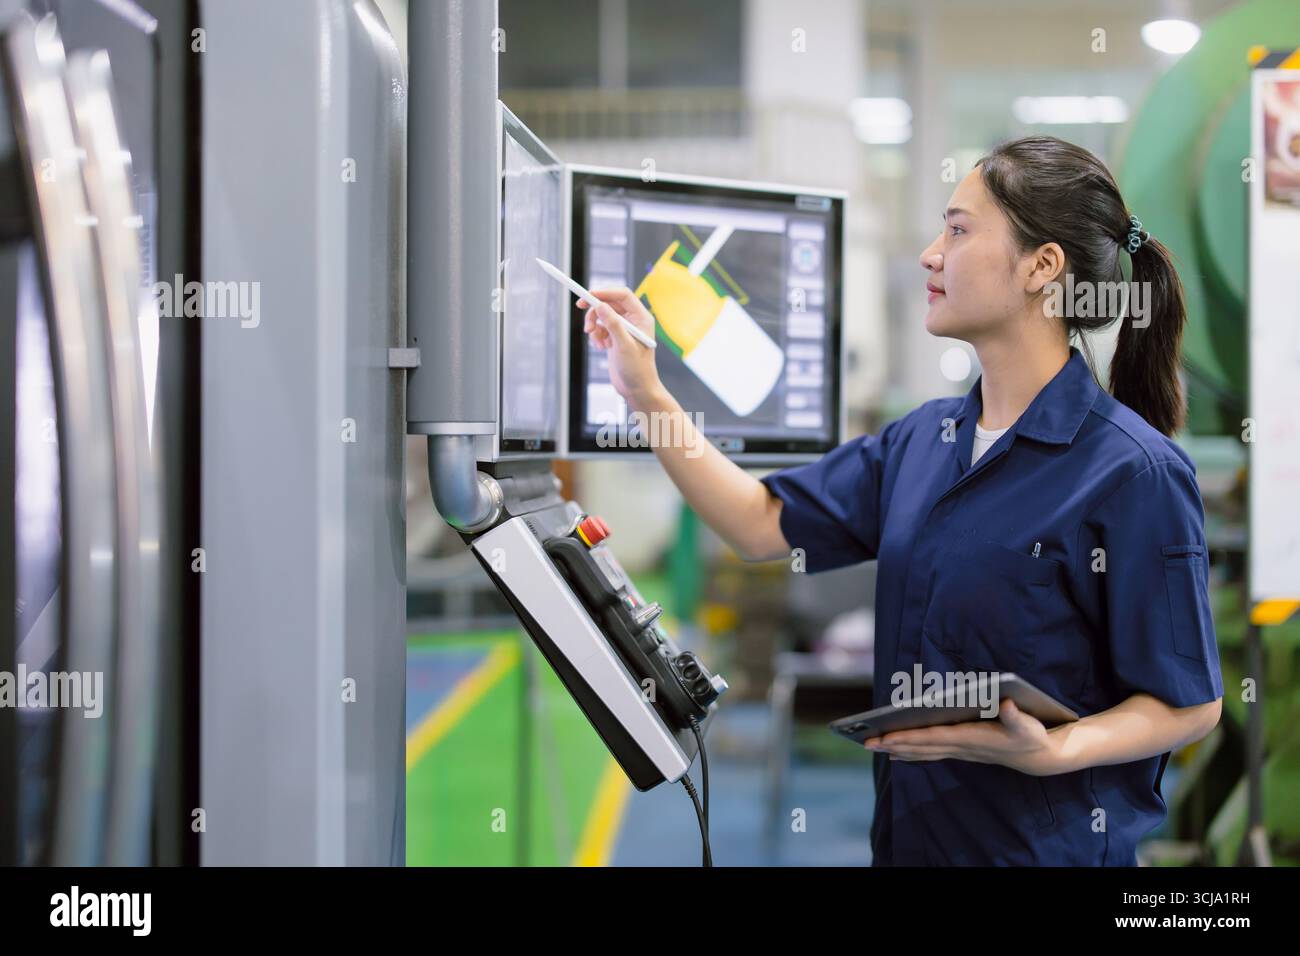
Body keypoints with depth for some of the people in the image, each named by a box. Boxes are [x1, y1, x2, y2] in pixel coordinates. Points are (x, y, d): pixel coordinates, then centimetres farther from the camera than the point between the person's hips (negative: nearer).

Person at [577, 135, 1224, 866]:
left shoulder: (1135, 473, -17)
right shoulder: (923, 439, 6)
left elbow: (1191, 703, -14)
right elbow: (764, 525, 8)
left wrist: (1056, 751, -29)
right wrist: (646, 393, 4)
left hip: (1047, 845, -7)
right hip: (909, 830, 7)